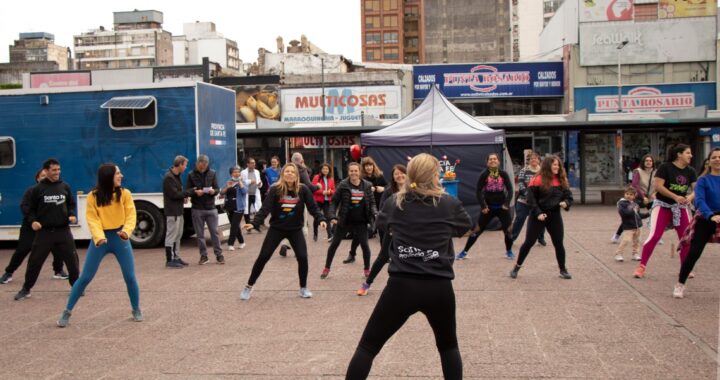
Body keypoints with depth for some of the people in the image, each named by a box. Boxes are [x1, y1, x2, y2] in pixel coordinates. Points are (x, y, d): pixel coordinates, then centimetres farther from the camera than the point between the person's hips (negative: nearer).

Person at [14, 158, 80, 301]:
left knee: (72, 259, 4)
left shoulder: (65, 187, 5)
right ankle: (26, 289, 18)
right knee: (35, 261, 2)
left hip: (63, 230, 2)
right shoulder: (38, 189, -2)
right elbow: (31, 208, 4)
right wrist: (33, 221, -13)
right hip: (44, 231, -2)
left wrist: (71, 215, -3)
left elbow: (71, 204, 15)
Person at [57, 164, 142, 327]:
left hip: (120, 237, 1)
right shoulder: (93, 196, -7)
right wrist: (99, 237, -26)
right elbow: (92, 219, -10)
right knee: (85, 277, 1)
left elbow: (131, 215, -6)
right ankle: (67, 311, 14)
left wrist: (126, 231, -26)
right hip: (101, 238, -1)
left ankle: (136, 310, 21)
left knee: (130, 277, 1)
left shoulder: (125, 194, -3)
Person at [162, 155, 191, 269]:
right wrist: (190, 192, -15)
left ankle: (176, 257, 22)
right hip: (172, 211, -10)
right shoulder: (168, 177, -17)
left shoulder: (176, 176, 13)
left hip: (179, 210, 10)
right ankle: (169, 260, 3)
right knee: (171, 236, -3)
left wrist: (184, 197, 2)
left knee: (178, 235, 14)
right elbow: (174, 194, -20)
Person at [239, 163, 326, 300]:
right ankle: (249, 286, 14)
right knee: (263, 257, -1)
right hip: (276, 228, -1)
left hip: (295, 229, 1)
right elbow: (265, 209, -17)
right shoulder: (275, 190, -13)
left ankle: (303, 288, 14)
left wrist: (321, 219, -24)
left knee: (302, 257, -7)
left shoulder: (303, 189, -9)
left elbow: (313, 207, -7)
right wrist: (254, 223, -29)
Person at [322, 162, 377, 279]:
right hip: (344, 221, -1)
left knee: (365, 245, -1)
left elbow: (372, 202, 4)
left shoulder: (367, 185, -3)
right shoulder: (343, 185, -9)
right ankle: (327, 268, 23)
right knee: (334, 244, 8)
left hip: (361, 222, 1)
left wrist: (374, 214, -14)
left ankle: (367, 269, 17)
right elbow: (334, 201, -5)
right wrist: (333, 216, -17)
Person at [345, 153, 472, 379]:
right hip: (439, 287, 0)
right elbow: (465, 227, 20)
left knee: (368, 346, 10)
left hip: (401, 286, 0)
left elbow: (381, 224, 24)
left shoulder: (395, 202, 2)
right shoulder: (449, 204, -1)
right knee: (448, 345, 26)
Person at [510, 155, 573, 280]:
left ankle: (563, 270, 19)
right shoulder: (538, 180, -11)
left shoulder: (561, 180, 5)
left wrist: (566, 203, -11)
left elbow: (568, 196, 11)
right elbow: (531, 198, -11)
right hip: (538, 215, -4)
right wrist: (537, 213, -18)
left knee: (558, 243, 6)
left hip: (555, 215, 4)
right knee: (529, 242, 0)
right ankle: (517, 267, 13)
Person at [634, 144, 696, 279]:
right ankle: (641, 267, -6)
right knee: (654, 236, -13)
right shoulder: (665, 167, -13)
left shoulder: (690, 171, 3)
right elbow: (658, 186, -19)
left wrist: (690, 197, -23)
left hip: (681, 207, 6)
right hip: (662, 205, -5)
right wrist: (675, 197, -26)